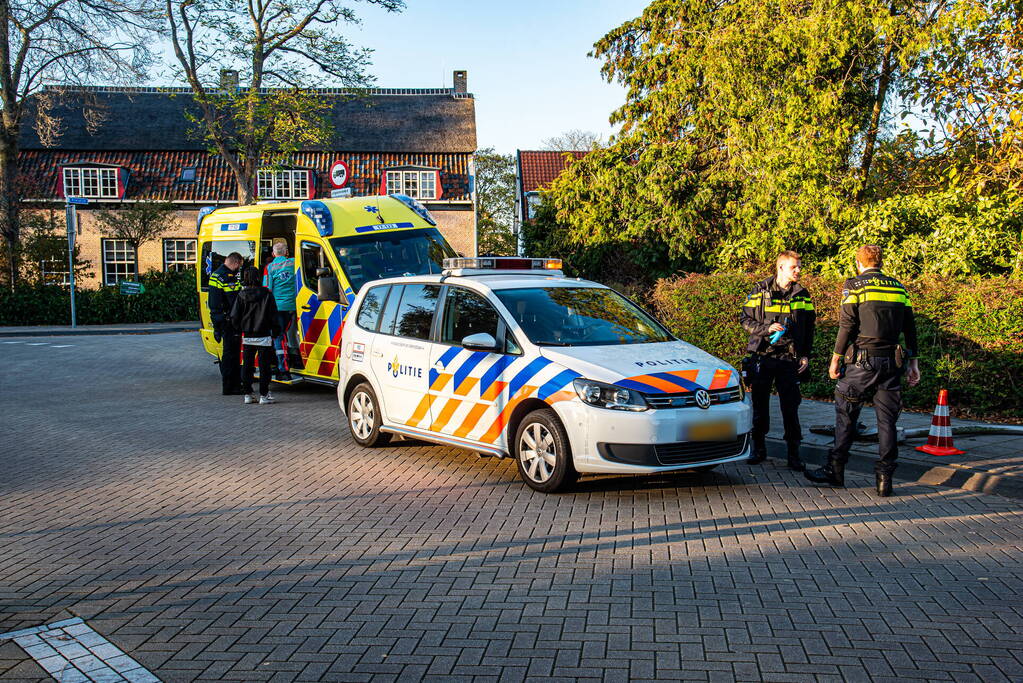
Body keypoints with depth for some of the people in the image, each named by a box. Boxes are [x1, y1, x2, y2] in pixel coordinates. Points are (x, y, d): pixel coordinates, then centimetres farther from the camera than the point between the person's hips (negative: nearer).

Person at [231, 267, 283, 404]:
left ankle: (247, 394, 14)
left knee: (247, 366, 12)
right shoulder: (266, 294, -8)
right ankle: (264, 395, 1)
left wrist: (240, 329, 14)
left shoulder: (242, 295, -2)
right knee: (264, 366, 2)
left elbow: (234, 317, -2)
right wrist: (276, 332, 5)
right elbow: (273, 316, -6)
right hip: (264, 337, -2)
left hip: (247, 337, 3)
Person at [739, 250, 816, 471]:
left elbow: (809, 328, 13)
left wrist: (806, 355, 5)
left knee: (791, 407, -1)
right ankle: (759, 448, 21)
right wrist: (767, 328, -14)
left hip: (789, 359, 1)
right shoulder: (760, 291, 0)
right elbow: (745, 319, 1)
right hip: (762, 355, -1)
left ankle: (794, 454, 7)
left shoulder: (802, 295, 7)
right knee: (760, 405, 7)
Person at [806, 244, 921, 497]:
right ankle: (885, 478, 6)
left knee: (846, 416, 6)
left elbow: (846, 325, -8)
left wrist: (835, 359, -1)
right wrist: (912, 363, 17)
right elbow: (910, 327, 12)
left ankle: (835, 470, 11)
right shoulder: (899, 288, 12)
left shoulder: (855, 286, -3)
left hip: (863, 361, -4)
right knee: (887, 421, 6)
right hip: (892, 362, 4)